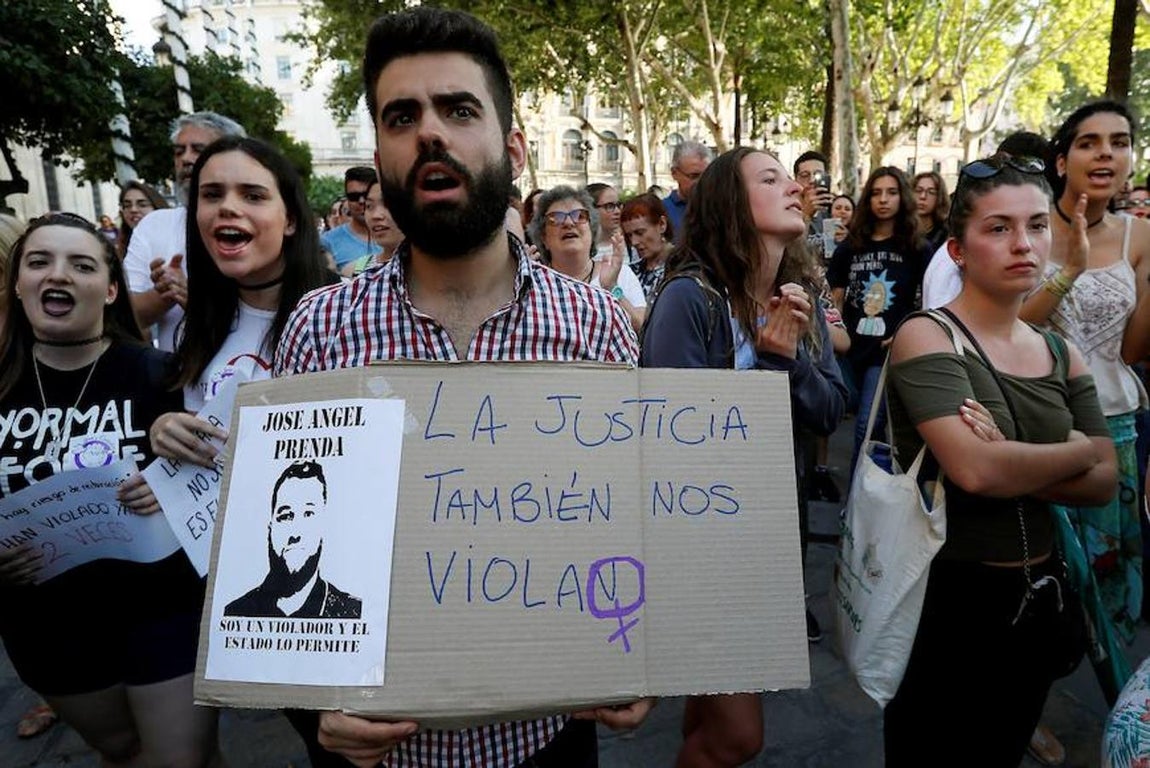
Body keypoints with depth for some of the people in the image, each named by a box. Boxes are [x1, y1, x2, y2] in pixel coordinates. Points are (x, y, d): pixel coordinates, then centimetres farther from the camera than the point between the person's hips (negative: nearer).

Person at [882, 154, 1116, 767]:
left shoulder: (1060, 353, 6)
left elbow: (1104, 481, -1)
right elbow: (974, 471, -27)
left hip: (1040, 595, 7)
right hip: (946, 598, -6)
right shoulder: (926, 336, -15)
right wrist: (1074, 451, -10)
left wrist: (1013, 468, -19)